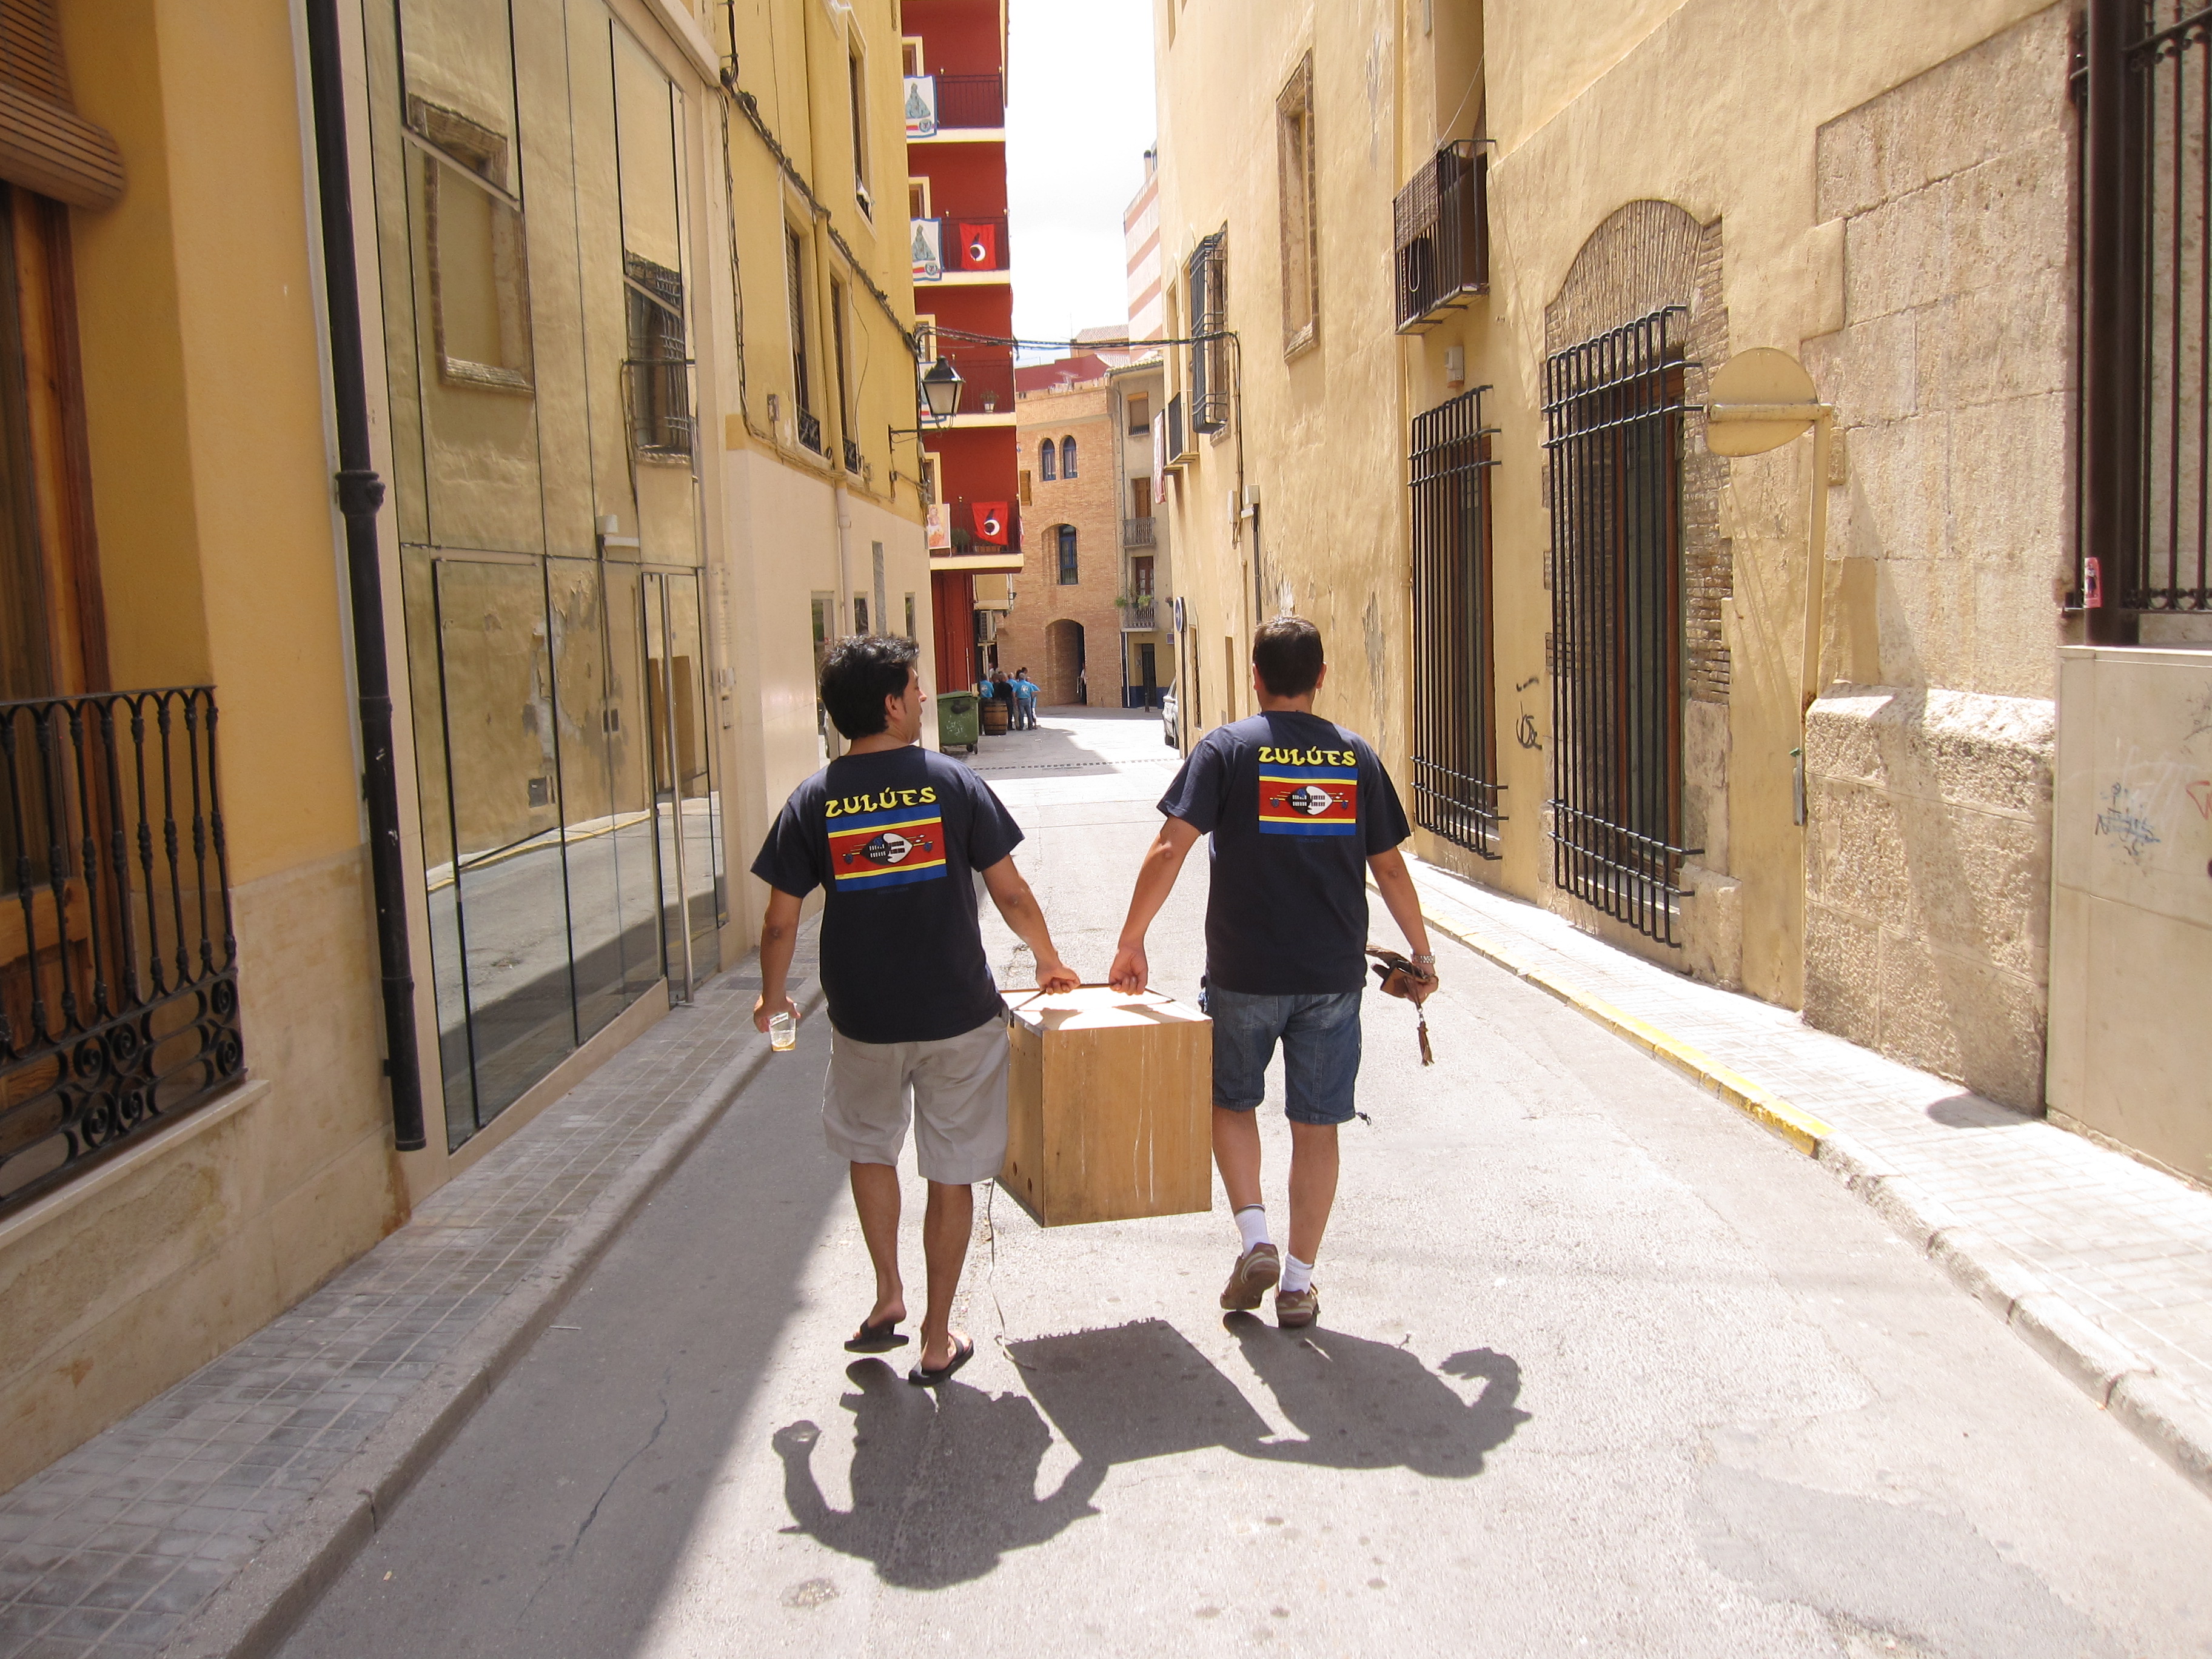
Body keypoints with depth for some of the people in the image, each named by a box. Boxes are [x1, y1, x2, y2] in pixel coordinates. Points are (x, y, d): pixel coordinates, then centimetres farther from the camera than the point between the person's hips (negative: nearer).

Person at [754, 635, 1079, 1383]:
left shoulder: (813, 801, -4)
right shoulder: (954, 783, -7)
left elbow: (781, 922, -1)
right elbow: (1011, 894, -3)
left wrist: (774, 998, 18)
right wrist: (1049, 961, 14)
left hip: (863, 1019, 1)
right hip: (958, 1014, -1)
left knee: (870, 1149, 27)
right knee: (952, 1175, 11)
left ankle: (888, 1298, 25)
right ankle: (937, 1340, 20)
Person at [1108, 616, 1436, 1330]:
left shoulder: (1226, 749, -4)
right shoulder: (1355, 755, 4)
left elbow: (1170, 849, -12)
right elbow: (1390, 869, 7)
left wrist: (1131, 942, -5)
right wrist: (1422, 954, 19)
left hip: (1245, 974, -2)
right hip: (1334, 975, 2)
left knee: (1231, 1098, 20)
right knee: (1316, 1123, 11)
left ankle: (1255, 1240, 8)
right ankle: (1298, 1282, 17)